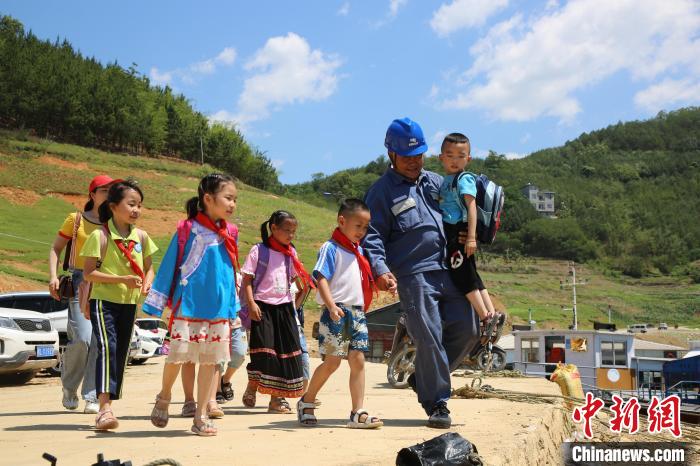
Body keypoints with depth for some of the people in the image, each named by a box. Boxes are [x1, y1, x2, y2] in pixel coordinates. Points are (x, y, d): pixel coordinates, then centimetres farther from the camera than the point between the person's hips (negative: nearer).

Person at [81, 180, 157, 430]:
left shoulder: (141, 236, 5)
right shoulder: (100, 236, -10)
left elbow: (148, 268, 14)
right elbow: (89, 273, -11)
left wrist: (148, 282, -9)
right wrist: (122, 279, -22)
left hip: (130, 303, 6)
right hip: (103, 301, -6)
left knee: (121, 353, 10)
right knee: (107, 348, -20)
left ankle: (108, 405, 22)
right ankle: (104, 407, -24)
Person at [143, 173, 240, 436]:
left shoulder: (230, 234, 7)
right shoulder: (188, 230, -7)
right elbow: (169, 266, -2)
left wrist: (234, 305, 17)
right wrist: (156, 303, -1)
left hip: (220, 306, 5)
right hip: (188, 304, -4)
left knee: (212, 359, 7)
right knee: (179, 354, -3)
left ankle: (201, 415, 17)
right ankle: (164, 397, 27)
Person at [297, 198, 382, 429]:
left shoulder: (358, 250, 18)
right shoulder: (331, 248, -6)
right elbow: (321, 279, -15)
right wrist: (331, 305, -26)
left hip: (357, 311, 7)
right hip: (337, 311, -7)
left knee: (358, 360, 0)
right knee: (332, 361, -3)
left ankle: (358, 413, 1)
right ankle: (306, 402, 18)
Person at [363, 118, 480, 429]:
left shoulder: (434, 181, 20)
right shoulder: (381, 192, 1)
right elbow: (372, 236, -6)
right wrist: (380, 270, -21)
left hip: (448, 270, 7)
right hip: (414, 275, -6)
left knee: (468, 328, 5)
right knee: (429, 337, -8)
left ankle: (423, 378, 25)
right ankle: (437, 405, 8)